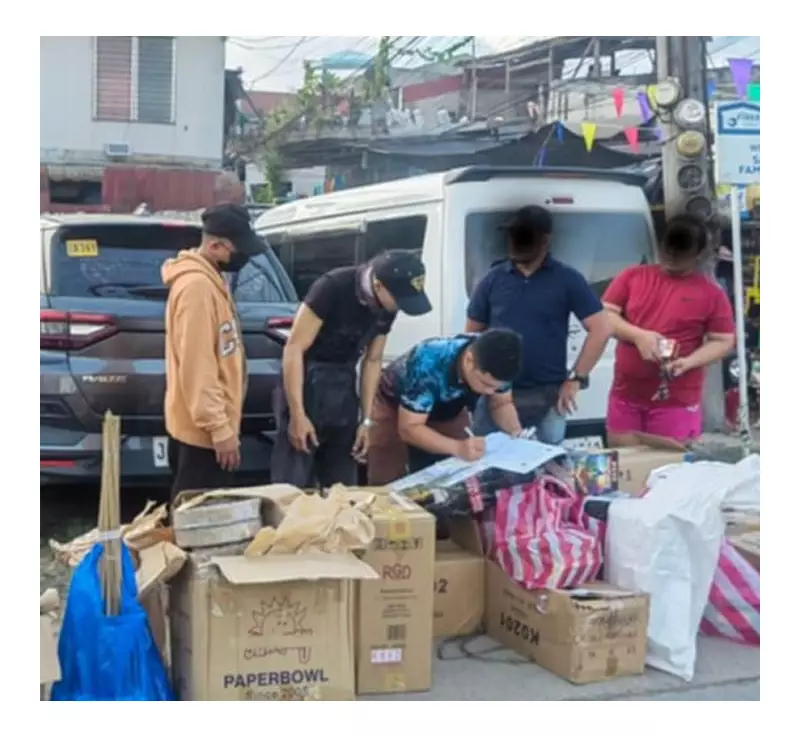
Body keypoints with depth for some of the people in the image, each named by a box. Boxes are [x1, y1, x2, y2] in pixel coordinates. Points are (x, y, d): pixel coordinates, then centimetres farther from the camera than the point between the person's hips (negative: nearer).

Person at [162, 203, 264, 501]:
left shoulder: (208, 280, 11)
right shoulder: (196, 286, -21)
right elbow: (196, 369, -24)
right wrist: (220, 429, -22)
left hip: (207, 426, 10)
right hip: (204, 431, -10)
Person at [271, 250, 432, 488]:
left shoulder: (386, 309, -3)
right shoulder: (333, 287, -22)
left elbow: (373, 361, 8)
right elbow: (294, 348, -20)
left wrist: (366, 420, 6)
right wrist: (297, 414, -22)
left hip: (343, 387, 6)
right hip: (305, 380, -6)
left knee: (343, 483, 9)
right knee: (293, 484, -7)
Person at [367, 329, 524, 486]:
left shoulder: (494, 367, -27)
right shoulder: (428, 364, -41)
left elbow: (501, 403, -10)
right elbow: (409, 428, -36)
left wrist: (516, 431, -31)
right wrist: (457, 447, -50)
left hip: (447, 411, 4)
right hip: (392, 407, -4)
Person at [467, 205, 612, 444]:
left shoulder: (567, 279, -1)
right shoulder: (493, 280, 6)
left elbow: (601, 329, -3)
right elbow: (473, 334, 12)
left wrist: (577, 379, -7)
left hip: (548, 395, -2)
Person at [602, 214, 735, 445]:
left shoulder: (711, 294, -1)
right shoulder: (632, 276, 5)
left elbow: (723, 342, 0)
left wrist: (687, 362, -17)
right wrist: (637, 335, -16)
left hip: (676, 402, -2)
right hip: (625, 395, 3)